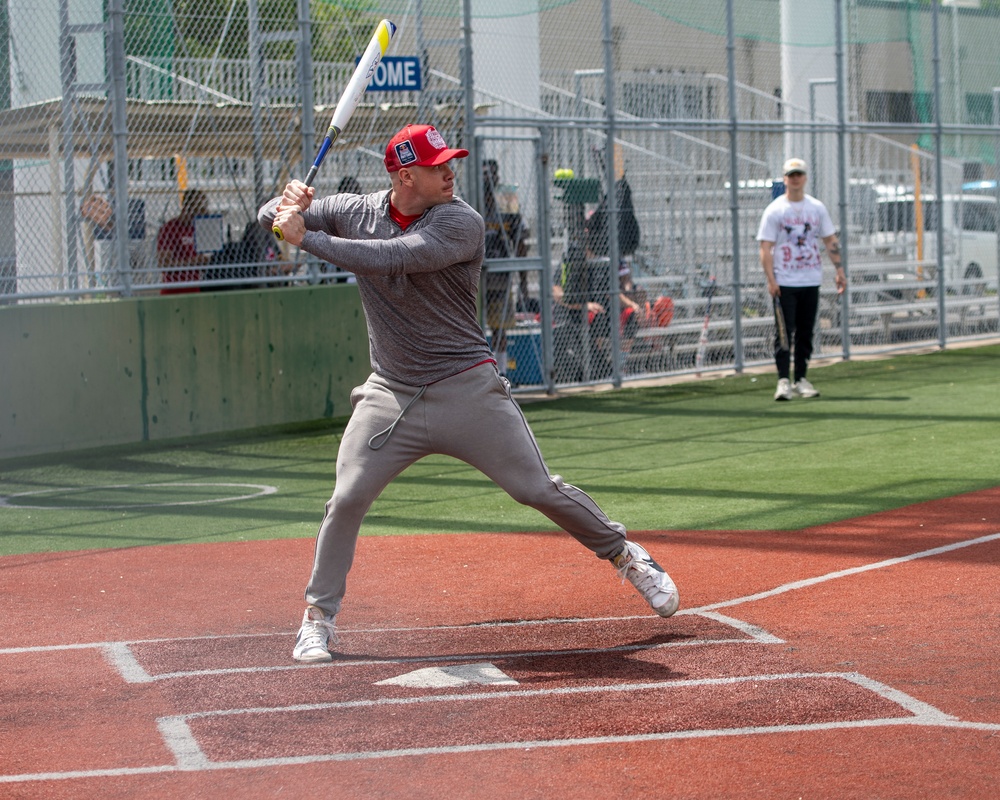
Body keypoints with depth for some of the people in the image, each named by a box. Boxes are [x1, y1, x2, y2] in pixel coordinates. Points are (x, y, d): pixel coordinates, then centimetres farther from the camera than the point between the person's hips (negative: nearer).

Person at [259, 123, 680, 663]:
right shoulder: (357, 212, 0)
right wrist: (287, 202, -20)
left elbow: (389, 259, -28)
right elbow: (270, 216, 5)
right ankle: (319, 616, 8)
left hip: (467, 389, -3)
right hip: (391, 393, 3)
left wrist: (307, 238, -28)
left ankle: (624, 554, 19)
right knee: (346, 500, -8)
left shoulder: (461, 223, -14)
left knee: (538, 488, -2)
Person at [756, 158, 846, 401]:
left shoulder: (817, 208, 9)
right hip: (784, 283, -4)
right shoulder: (774, 210, -2)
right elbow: (765, 247, -6)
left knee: (805, 332, 7)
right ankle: (784, 380, -10)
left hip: (811, 281, 4)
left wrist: (839, 269, 4)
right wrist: (770, 280, -15)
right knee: (784, 331, -9)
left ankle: (801, 379, 14)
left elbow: (830, 240, 14)